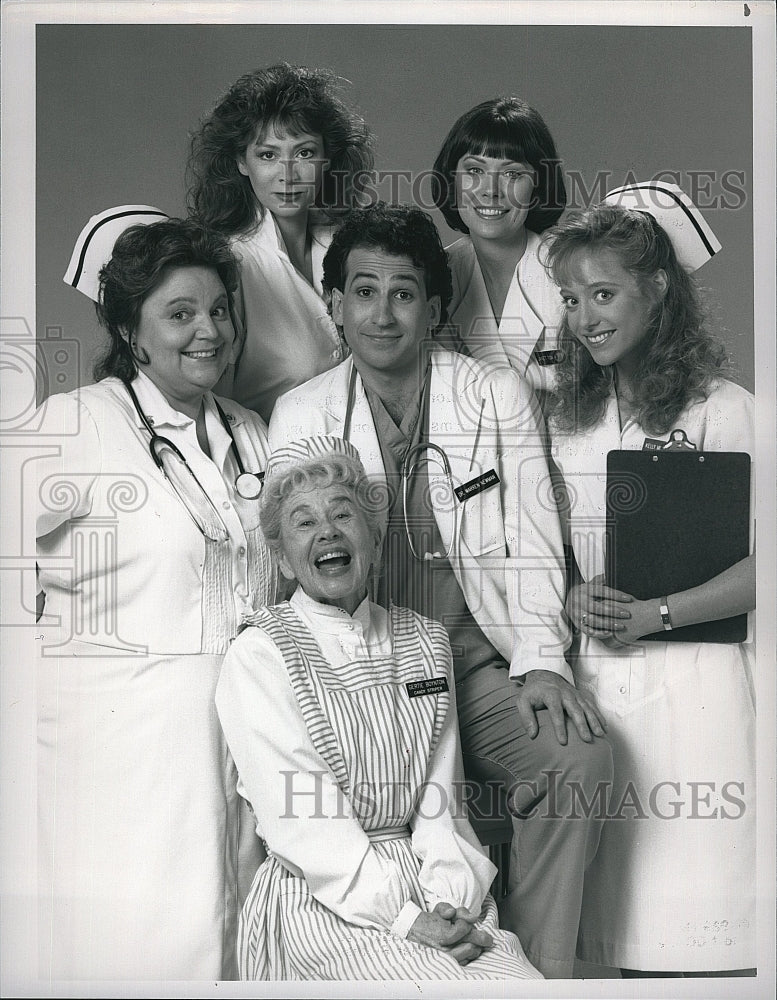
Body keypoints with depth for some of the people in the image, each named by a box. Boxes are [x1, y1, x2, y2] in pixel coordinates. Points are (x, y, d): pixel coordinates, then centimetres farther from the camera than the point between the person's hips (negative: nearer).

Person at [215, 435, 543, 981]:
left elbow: (440, 800, 7)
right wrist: (404, 917, -18)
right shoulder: (257, 656, -4)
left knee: (523, 980, -20)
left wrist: (450, 902, -10)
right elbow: (302, 821, -12)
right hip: (320, 900, -4)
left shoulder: (425, 640, 13)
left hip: (437, 894, 4)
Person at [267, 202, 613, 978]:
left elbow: (532, 539, 5)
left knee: (578, 756, -25)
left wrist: (541, 660, -8)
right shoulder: (298, 414, 7)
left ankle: (537, 970, -8)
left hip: (481, 659, 1)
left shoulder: (499, 397, 7)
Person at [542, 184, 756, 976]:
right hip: (588, 674, 4)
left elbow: (760, 563, -6)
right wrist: (570, 598, -3)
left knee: (682, 895, -3)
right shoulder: (566, 420, 14)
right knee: (611, 904, 5)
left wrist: (655, 614, -15)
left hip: (688, 677, -4)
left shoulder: (724, 410, -2)